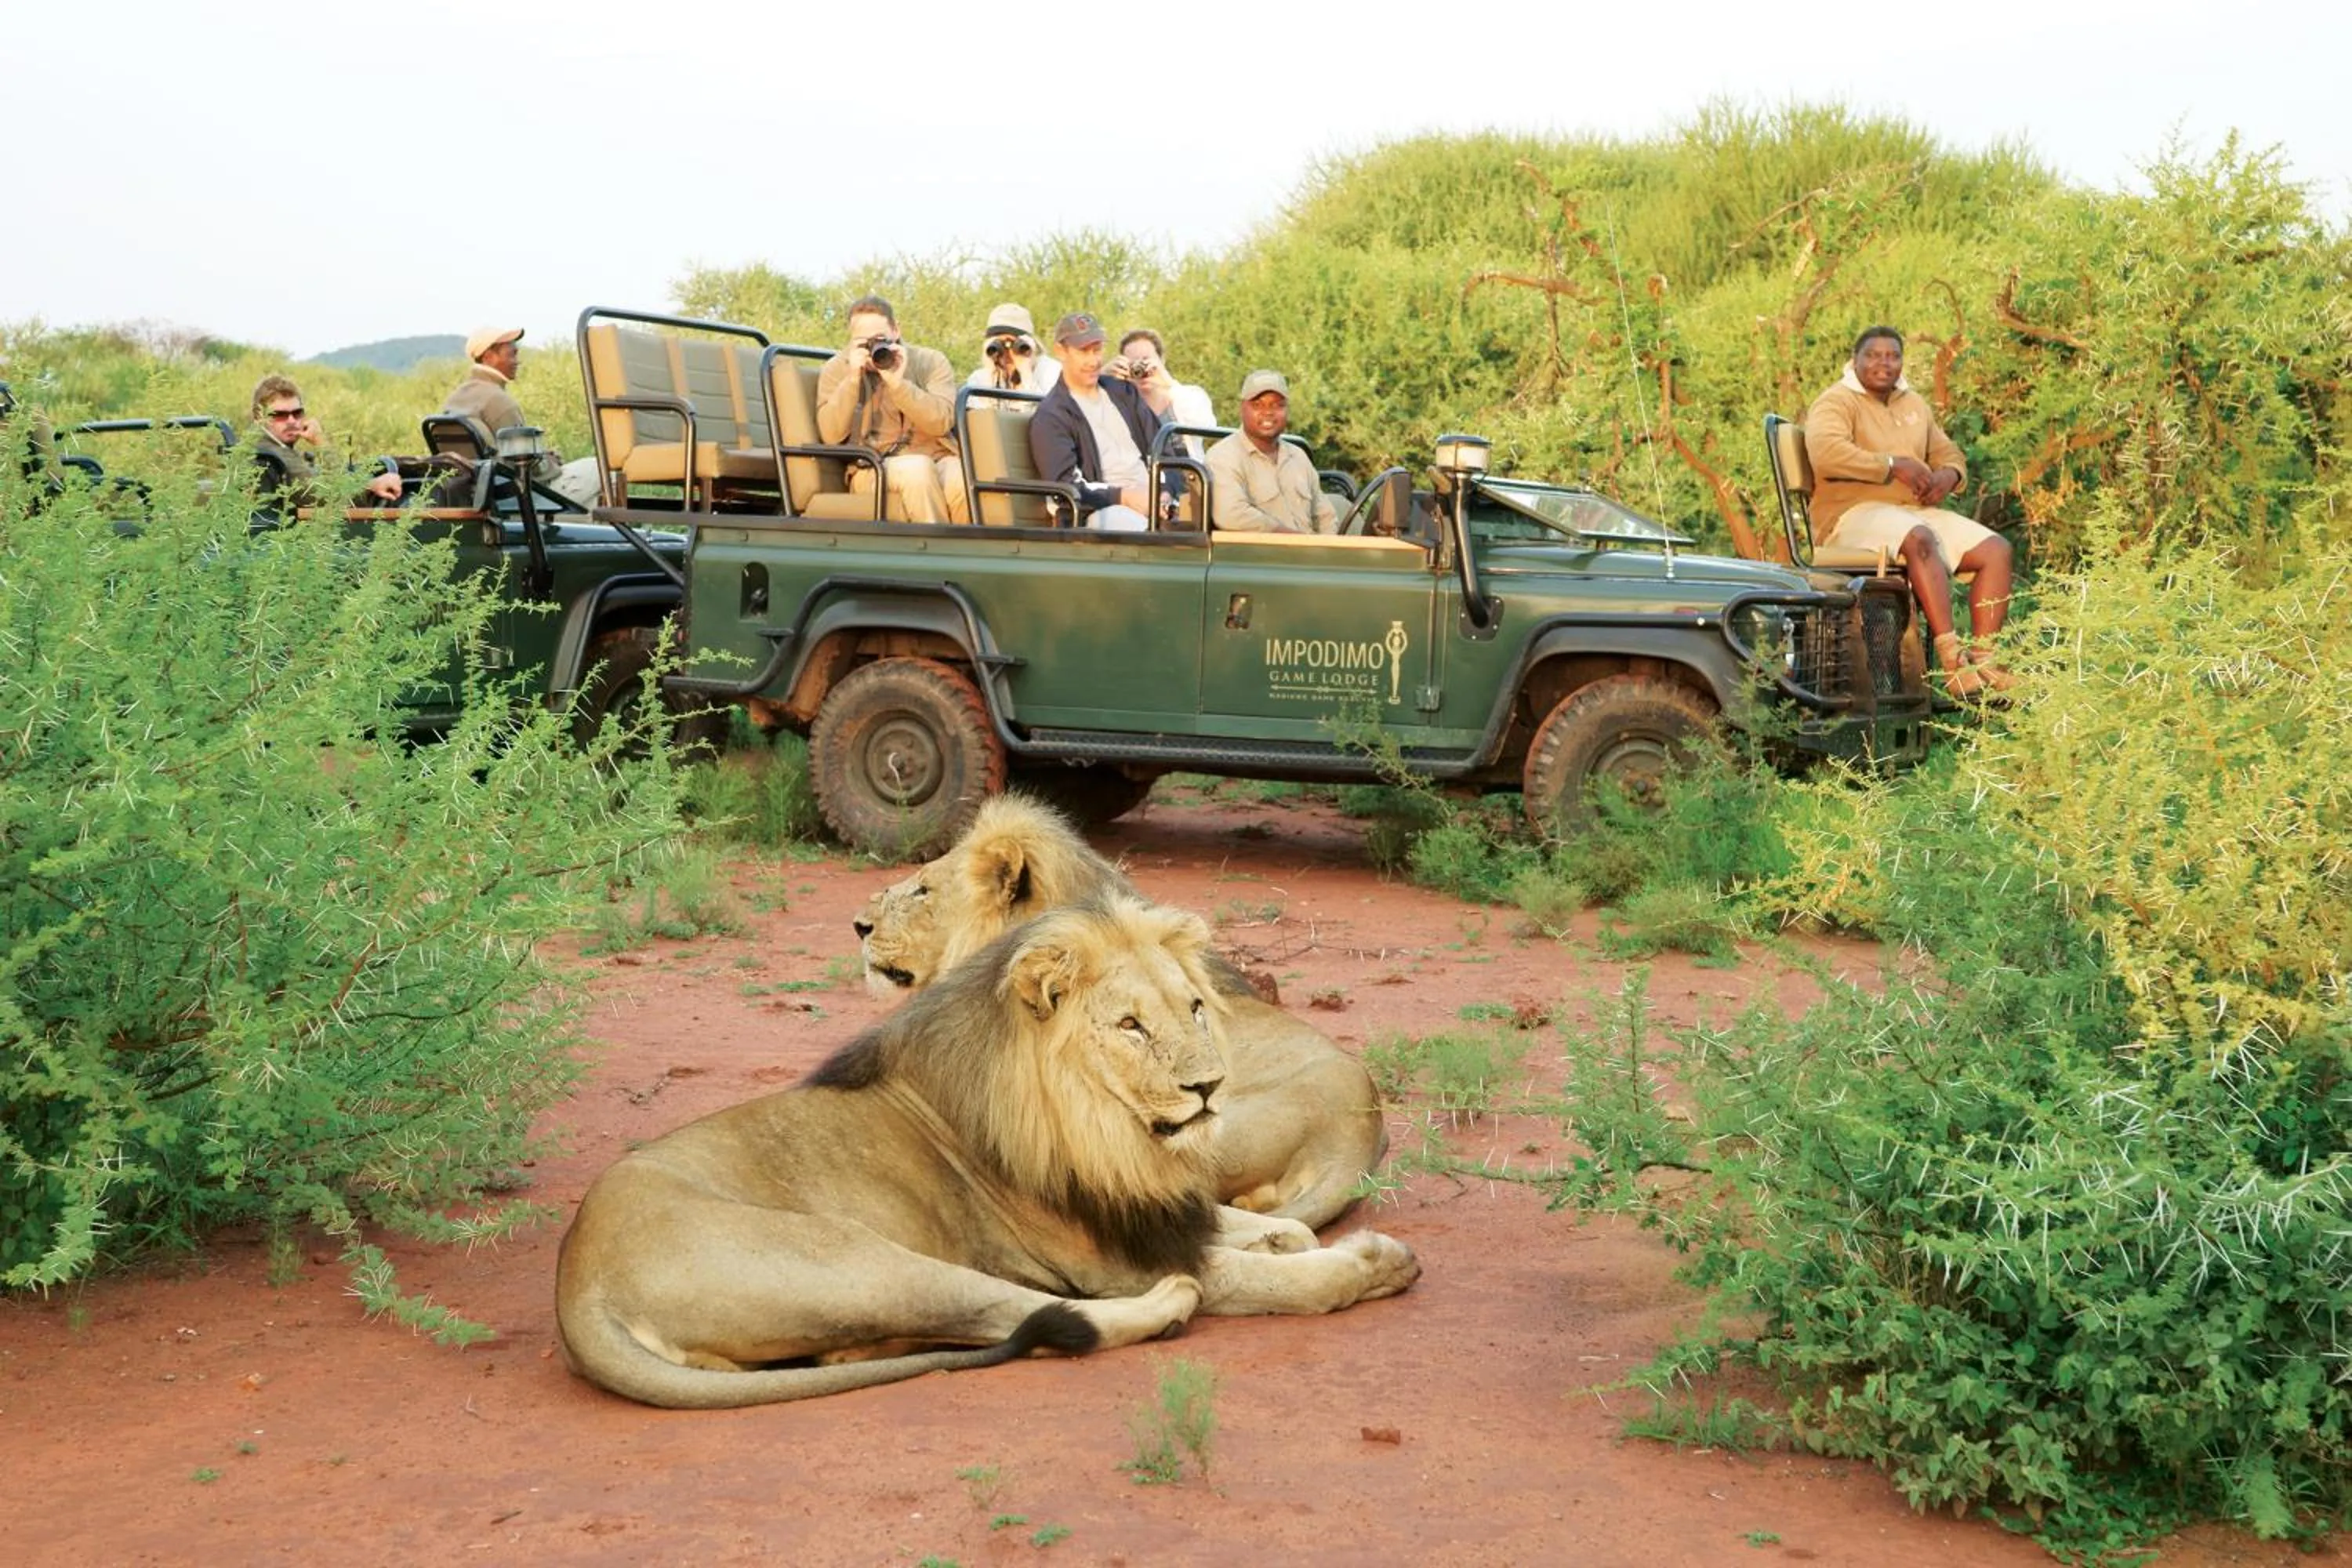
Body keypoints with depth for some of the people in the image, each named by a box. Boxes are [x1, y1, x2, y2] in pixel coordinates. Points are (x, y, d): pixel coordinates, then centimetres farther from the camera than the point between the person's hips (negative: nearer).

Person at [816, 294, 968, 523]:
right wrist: (853, 380, -14)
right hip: (874, 471, -1)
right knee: (917, 469, -34)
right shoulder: (837, 370, 8)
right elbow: (831, 435, -7)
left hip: (938, 461, 1)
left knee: (964, 483, -33)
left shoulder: (931, 362, 8)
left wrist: (897, 383, -17)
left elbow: (942, 422, -9)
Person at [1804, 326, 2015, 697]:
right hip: (1855, 513, -8)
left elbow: (1949, 455, 26)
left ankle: (1981, 657, -22)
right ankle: (1952, 660, -43)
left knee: (1997, 550, -11)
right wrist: (1893, 465, -22)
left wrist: (1948, 475, -1)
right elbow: (1825, 453, -23)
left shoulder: (1915, 405, 21)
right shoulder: (1836, 403, -4)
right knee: (1921, 540, -38)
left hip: (1918, 511, 8)